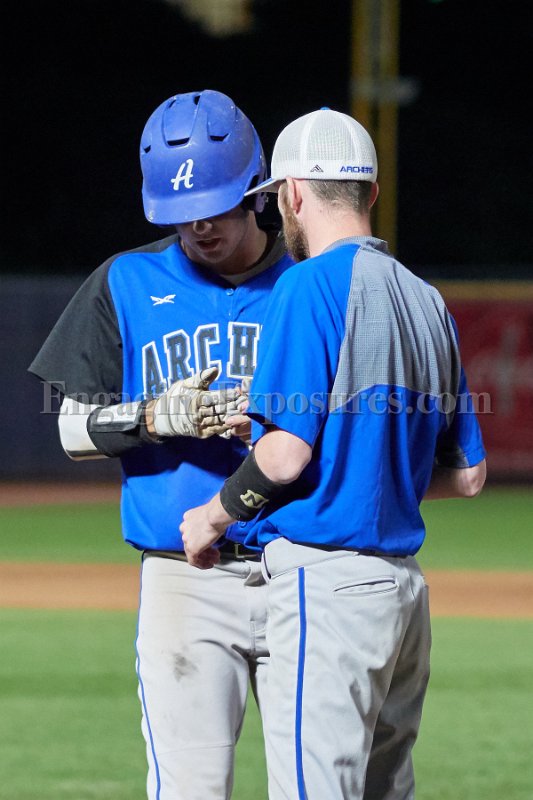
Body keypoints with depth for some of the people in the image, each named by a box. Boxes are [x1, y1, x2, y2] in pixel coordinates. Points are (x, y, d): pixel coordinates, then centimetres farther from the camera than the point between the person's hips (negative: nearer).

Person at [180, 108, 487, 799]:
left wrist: (213, 517, 1)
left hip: (327, 579, -9)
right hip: (404, 584, 9)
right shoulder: (427, 303, 15)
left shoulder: (311, 285, -9)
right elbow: (467, 475, 18)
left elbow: (286, 453, -15)